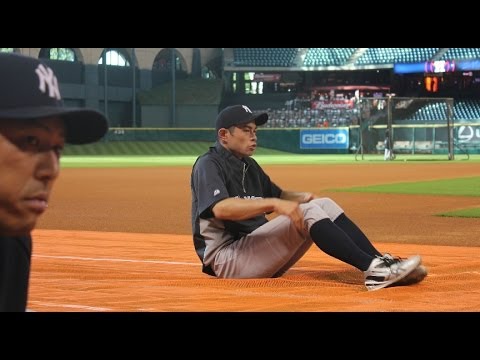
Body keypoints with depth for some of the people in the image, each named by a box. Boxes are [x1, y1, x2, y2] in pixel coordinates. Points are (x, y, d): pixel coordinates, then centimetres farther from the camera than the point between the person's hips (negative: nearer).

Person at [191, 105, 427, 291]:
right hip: (226, 260, -9)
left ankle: (380, 263, -18)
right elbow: (220, 208, -27)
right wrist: (274, 203, -34)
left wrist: (301, 198, 5)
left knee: (324, 205, -2)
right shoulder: (208, 164, -8)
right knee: (307, 212, -23)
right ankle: (373, 269, -35)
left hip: (257, 249, 9)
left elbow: (277, 195, 29)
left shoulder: (249, 165, 20)